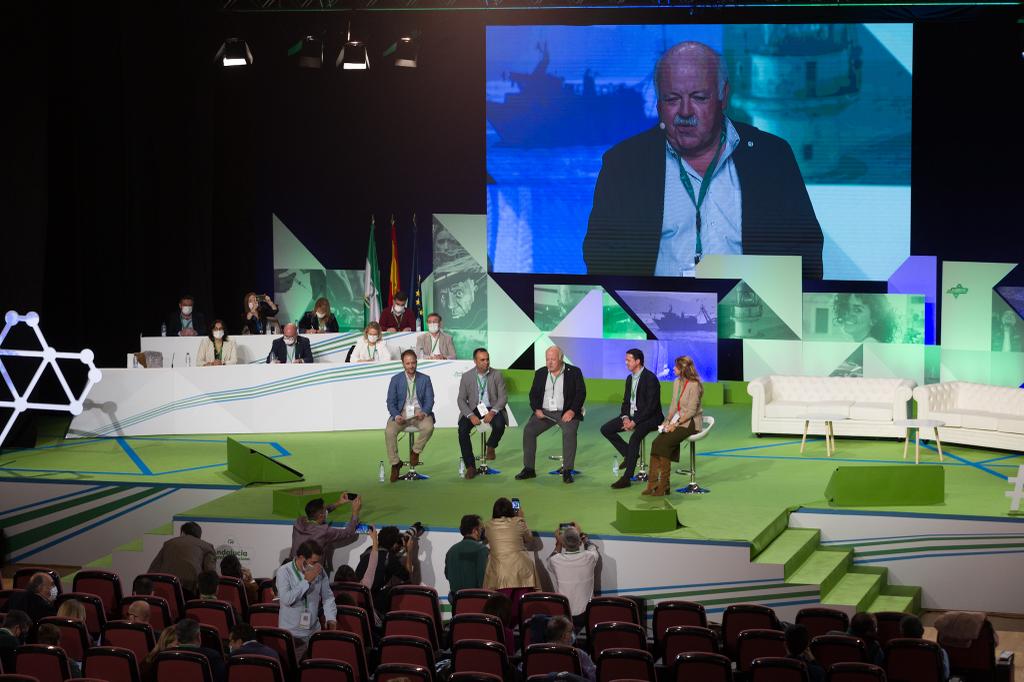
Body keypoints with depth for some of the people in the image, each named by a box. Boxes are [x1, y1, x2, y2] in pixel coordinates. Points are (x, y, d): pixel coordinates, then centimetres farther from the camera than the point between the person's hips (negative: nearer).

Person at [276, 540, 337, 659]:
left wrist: (331, 618, -5)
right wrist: (306, 581, -18)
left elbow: (328, 597, 10)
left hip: (314, 632, 3)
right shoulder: (284, 571, -10)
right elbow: (286, 599, -22)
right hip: (291, 634, -3)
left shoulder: (319, 571, 2)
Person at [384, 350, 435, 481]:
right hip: (401, 413, 0)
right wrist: (396, 416, -18)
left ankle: (415, 451, -7)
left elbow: (429, 400, 2)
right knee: (389, 431, -29)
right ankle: (395, 463, -13)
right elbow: (391, 402, 2)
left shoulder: (425, 379, 7)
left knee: (429, 427, -34)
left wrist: (424, 412, -20)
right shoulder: (396, 380, 6)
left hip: (420, 412, 0)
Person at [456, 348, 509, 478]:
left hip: (492, 409, -1)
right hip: (473, 409, 1)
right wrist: (471, 415, -17)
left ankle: (491, 447, 4)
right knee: (462, 428, -27)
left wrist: (492, 412, -21)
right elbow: (461, 399, 1)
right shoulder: (466, 377, 3)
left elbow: (503, 397, -3)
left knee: (499, 425, -32)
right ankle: (470, 466, -20)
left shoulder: (497, 375, 1)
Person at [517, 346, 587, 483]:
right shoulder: (540, 373, 12)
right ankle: (529, 469, -10)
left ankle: (567, 471, -25)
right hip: (544, 412, 4)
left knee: (569, 431, -32)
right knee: (528, 430, -18)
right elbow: (533, 394, 12)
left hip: (566, 412, -4)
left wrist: (572, 411, -18)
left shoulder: (574, 372, 0)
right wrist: (536, 409, -8)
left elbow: (581, 393, -4)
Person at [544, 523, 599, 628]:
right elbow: (592, 548, 15)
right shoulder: (589, 557, -13)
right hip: (585, 616, 0)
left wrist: (558, 543, 20)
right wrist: (581, 534, 29)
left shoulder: (555, 561, -15)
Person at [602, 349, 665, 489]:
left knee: (635, 437, -34)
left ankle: (626, 478, -31)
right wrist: (625, 418, -7)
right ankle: (629, 454, 8)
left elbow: (651, 406, -21)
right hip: (631, 415, 9)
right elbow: (626, 402, 14)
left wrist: (635, 422, -24)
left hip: (649, 418, -9)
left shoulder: (650, 378, -16)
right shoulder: (630, 378, 11)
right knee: (605, 429, -2)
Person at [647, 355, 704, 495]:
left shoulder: (694, 385, -14)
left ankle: (664, 485, -20)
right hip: (677, 421, 7)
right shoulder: (676, 383, 12)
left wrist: (675, 424, -18)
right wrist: (667, 422, 1)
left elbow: (691, 411, -16)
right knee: (656, 443, -18)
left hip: (690, 423, -7)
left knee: (664, 443, -27)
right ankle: (653, 482, -22)